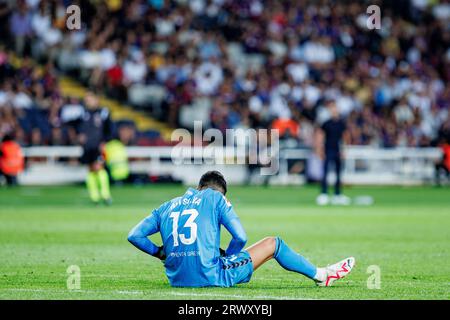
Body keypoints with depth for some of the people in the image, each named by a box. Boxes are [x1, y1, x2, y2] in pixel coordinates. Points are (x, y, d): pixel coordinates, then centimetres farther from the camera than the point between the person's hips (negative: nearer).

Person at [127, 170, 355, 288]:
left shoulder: (167, 206, 15)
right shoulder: (216, 198, 4)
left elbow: (134, 236, 7)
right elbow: (241, 238, -1)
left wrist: (160, 253, 18)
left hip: (176, 279, 5)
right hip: (210, 277, -5)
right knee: (273, 243, 14)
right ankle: (320, 275, 30)